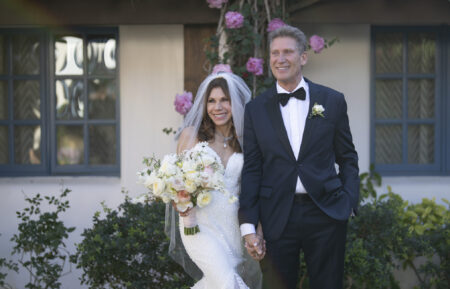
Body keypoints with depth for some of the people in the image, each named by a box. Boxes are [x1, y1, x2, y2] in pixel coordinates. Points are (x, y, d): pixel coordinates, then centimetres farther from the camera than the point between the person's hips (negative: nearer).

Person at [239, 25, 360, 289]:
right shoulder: (256, 109, 5)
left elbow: (347, 158, 10)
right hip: (278, 216, 0)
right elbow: (251, 169, 4)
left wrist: (349, 201, -3)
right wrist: (248, 225, -3)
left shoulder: (333, 101, 5)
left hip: (326, 214, 0)